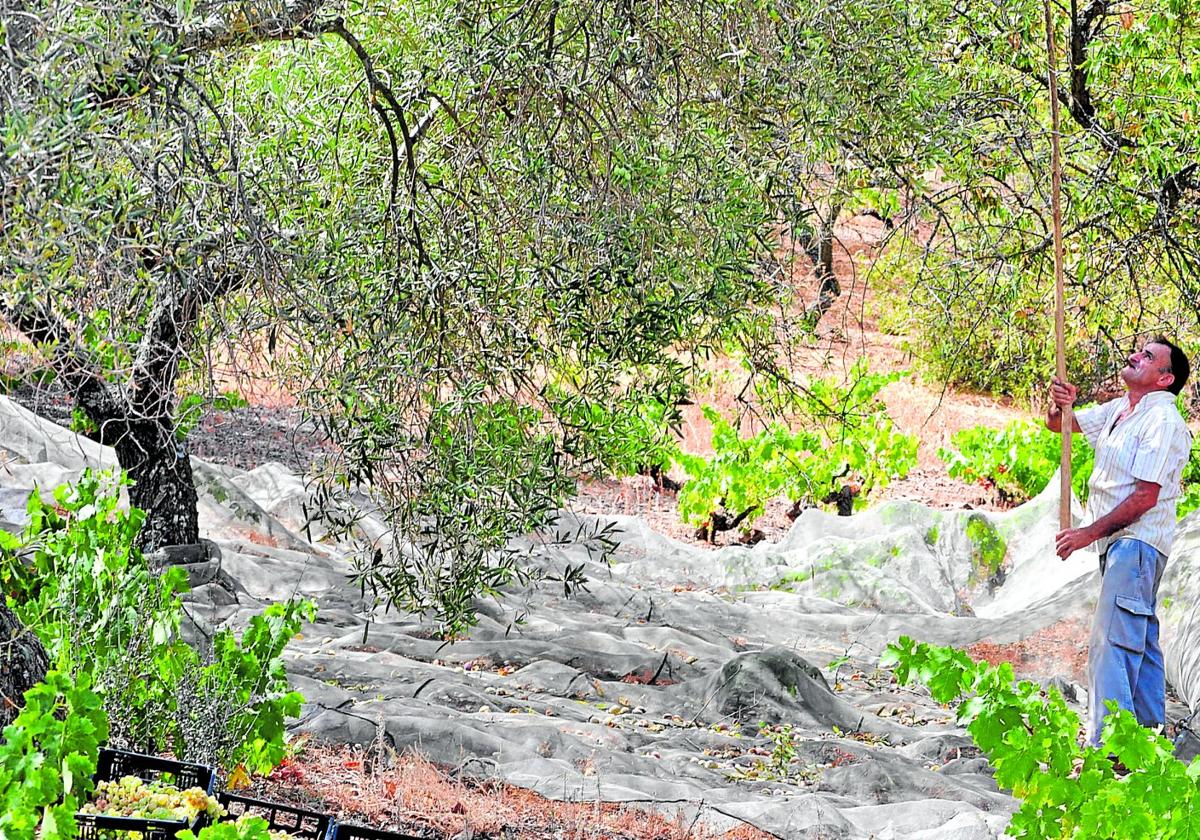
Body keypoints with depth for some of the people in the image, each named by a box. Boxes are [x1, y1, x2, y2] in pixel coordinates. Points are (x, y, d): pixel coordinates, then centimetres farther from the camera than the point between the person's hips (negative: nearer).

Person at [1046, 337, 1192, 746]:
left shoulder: (1163, 421, -16)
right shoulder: (1119, 409, 13)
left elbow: (1145, 497, -20)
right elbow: (1058, 424, 22)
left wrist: (1089, 533, -19)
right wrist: (1058, 404, -3)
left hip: (1137, 542, -10)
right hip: (1119, 542, 10)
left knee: (1111, 642, -17)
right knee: (1140, 638, 16)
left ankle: (1106, 748, -22)